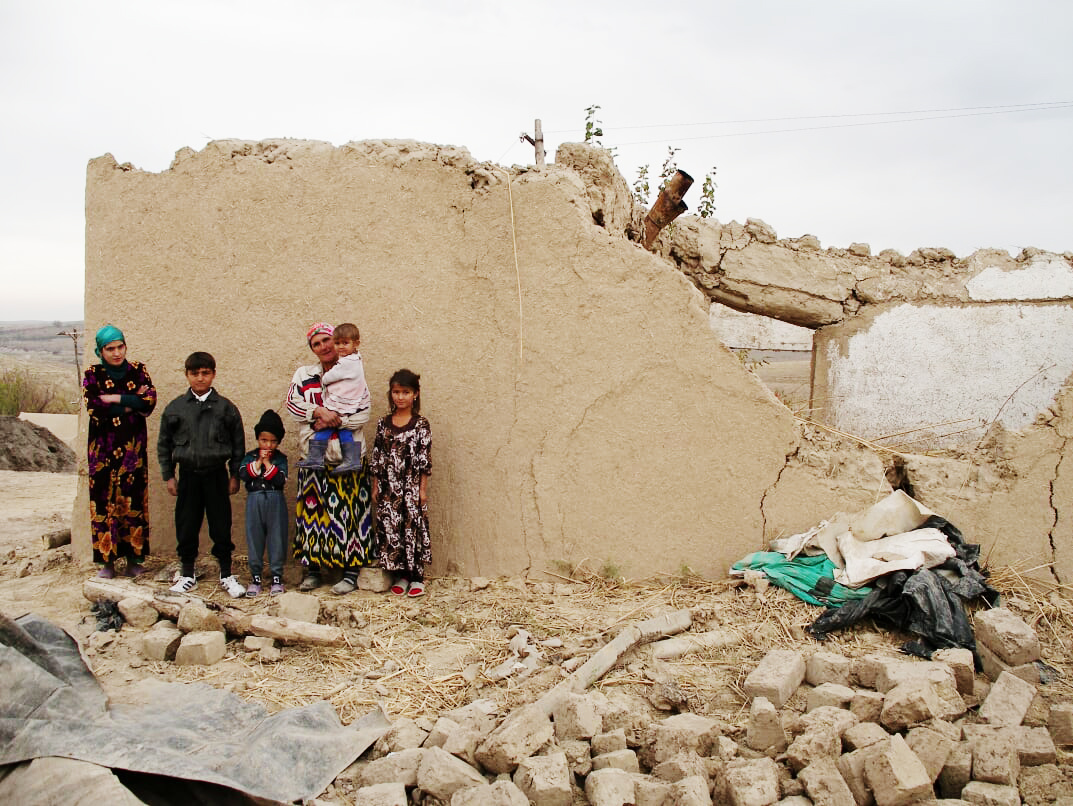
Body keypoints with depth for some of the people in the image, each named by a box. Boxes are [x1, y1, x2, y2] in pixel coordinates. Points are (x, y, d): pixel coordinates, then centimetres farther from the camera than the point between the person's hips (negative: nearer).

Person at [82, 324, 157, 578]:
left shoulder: (138, 371, 6)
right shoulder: (92, 375, 3)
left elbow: (150, 401, -8)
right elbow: (94, 409, -11)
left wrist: (115, 399, -12)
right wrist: (132, 403, -9)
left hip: (133, 447, 1)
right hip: (103, 449, 0)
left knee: (133, 500, 2)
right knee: (104, 501, 0)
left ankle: (134, 557, 10)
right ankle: (107, 559, 9)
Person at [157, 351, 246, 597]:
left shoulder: (225, 407, 1)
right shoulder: (175, 408, 4)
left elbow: (238, 444, 5)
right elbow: (164, 444, 10)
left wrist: (235, 475, 2)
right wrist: (168, 476, 6)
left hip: (216, 475, -1)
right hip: (188, 475, 1)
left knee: (221, 526, 3)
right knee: (186, 527, 7)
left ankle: (226, 576, 15)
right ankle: (187, 575, 22)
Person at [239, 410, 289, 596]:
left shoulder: (280, 458, 2)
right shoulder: (249, 457, 6)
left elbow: (281, 480, -13)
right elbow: (243, 475, -11)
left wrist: (268, 463, -12)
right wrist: (258, 462, -12)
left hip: (275, 502, -1)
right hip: (254, 502, 1)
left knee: (276, 539, 2)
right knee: (254, 539, 5)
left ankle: (277, 577, 12)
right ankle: (255, 577, 15)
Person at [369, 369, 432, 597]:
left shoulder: (420, 425, -4)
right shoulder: (383, 424, 6)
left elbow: (424, 459, -5)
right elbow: (377, 457, 8)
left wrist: (422, 488, -8)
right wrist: (375, 487, 6)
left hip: (411, 486, -3)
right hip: (388, 488, 3)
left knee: (414, 528, 0)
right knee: (390, 529, 4)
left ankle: (417, 578, 10)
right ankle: (401, 576, 17)